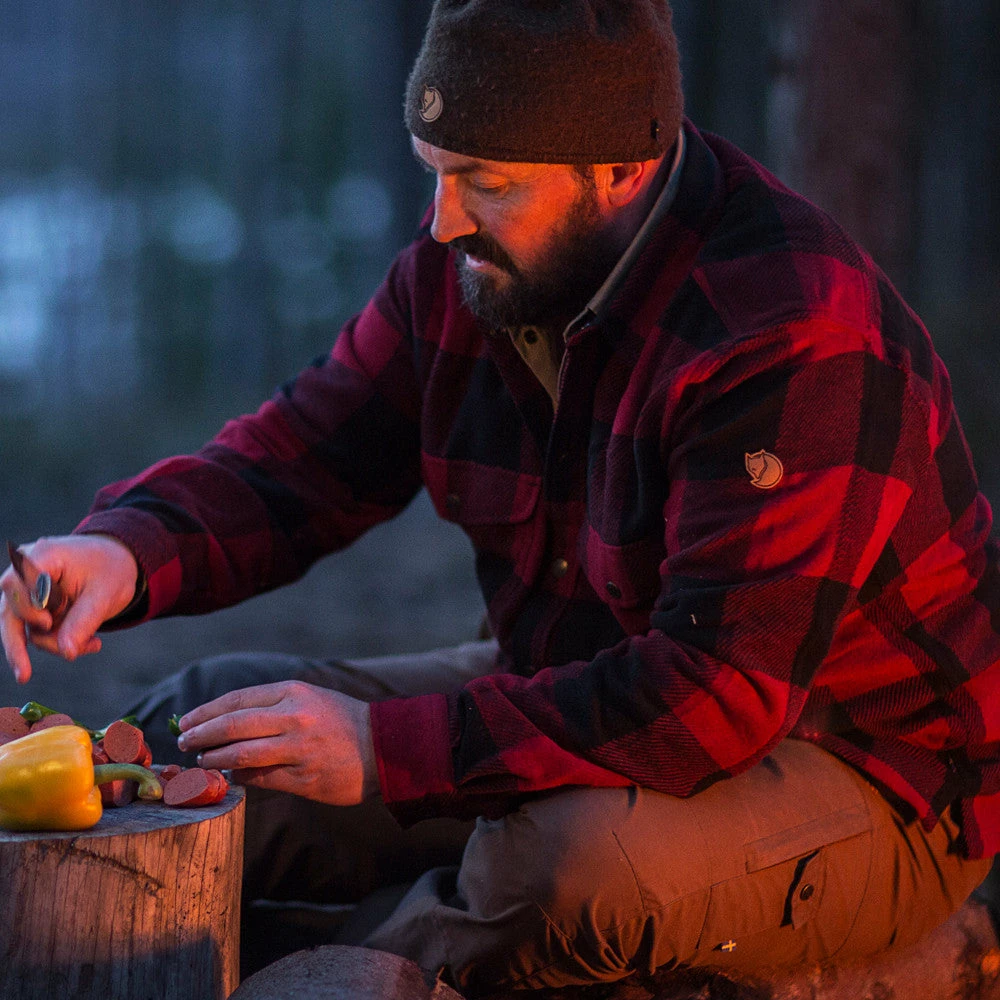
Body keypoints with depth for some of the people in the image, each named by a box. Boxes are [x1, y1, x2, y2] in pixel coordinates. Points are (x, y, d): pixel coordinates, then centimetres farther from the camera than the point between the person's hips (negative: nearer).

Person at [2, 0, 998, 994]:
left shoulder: (800, 342, -30)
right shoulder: (468, 269, -4)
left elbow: (717, 689, -35)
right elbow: (292, 464, 1)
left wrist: (391, 751, -34)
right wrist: (127, 550, -22)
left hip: (868, 786, -7)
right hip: (576, 697, 7)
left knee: (573, 853, -39)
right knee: (188, 732, -1)